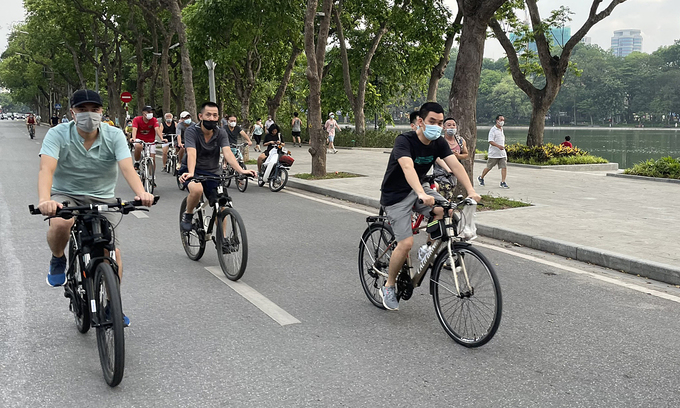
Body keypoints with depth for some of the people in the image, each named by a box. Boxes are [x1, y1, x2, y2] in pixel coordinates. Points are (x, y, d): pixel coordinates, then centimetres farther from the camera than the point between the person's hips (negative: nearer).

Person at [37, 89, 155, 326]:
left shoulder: (114, 136, -10)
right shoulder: (58, 134, -13)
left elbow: (127, 168, -24)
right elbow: (46, 168, -28)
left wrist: (141, 193, -46)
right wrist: (44, 199, -48)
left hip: (102, 199, 2)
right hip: (66, 195, -1)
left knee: (112, 251, -12)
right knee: (60, 225, -35)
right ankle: (57, 260, 0)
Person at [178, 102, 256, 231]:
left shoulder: (221, 133, -7)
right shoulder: (191, 131, -16)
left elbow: (227, 152, -21)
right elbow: (191, 153, -31)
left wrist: (241, 170, -40)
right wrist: (191, 173, -50)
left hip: (212, 172, 4)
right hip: (193, 170, -4)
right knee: (197, 190, -35)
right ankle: (188, 215, -6)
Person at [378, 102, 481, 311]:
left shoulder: (439, 143, -4)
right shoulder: (404, 140, -24)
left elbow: (455, 165, -15)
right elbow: (408, 167, -41)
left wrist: (471, 190, -30)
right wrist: (422, 195, -56)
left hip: (417, 189, 6)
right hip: (395, 195, -6)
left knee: (445, 211, -22)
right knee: (406, 243, -18)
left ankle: (430, 250, 4)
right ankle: (388, 287, 4)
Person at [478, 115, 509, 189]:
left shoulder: (501, 130, 15)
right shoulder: (493, 130, -10)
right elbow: (490, 141, -19)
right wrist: (498, 146, -32)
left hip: (502, 153, 6)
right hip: (494, 153, -6)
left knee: (504, 167, -7)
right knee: (489, 167, 5)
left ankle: (503, 182, -6)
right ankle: (481, 178, 27)